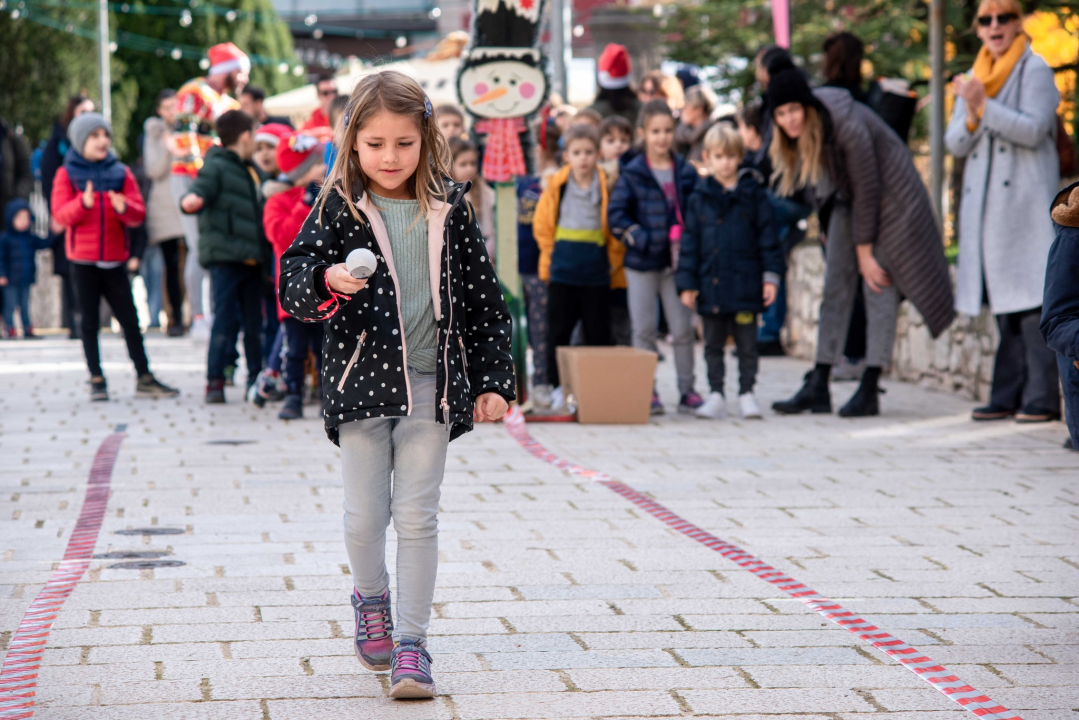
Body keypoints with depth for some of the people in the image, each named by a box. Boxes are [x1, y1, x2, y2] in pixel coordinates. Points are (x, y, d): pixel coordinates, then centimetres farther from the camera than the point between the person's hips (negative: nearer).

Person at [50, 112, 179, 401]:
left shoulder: (121, 173, 7)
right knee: (90, 321, 3)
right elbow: (60, 214, -10)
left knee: (130, 321, 3)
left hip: (114, 259, 2)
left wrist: (124, 207, -22)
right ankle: (97, 380, 10)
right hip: (83, 260, -2)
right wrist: (83, 202, -28)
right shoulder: (67, 174, 0)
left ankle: (144, 379, 7)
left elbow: (139, 213, 1)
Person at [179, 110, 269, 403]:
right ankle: (214, 381, -1)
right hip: (224, 256, -7)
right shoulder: (216, 167, -5)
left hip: (250, 258, 7)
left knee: (254, 323, 9)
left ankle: (257, 379, 17)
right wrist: (190, 202, -38)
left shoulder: (253, 170, 19)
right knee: (226, 320, -8)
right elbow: (197, 195, -17)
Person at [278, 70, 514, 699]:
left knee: (418, 517, -1)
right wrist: (327, 281, -31)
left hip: (431, 383, 1)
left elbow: (484, 299, 9)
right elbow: (293, 283, -8)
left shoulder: (450, 210, 4)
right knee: (365, 516, 4)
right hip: (362, 382, 0)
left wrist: (494, 380, 5)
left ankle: (411, 643, 4)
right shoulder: (339, 210, -1)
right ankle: (371, 598, 34)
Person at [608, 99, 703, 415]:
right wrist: (643, 240, -14)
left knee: (683, 329, 4)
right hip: (642, 263, -2)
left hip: (677, 260, 2)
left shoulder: (686, 173, 5)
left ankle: (687, 390, 12)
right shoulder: (632, 173, -2)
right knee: (644, 330, 3)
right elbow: (615, 214, -5)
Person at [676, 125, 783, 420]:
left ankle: (746, 393, 14)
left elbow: (768, 237, 2)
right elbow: (689, 242, 7)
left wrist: (771, 275, -3)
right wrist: (687, 283, 2)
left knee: (746, 343, 5)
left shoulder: (754, 194, 1)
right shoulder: (699, 197, 5)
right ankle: (716, 396, 15)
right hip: (710, 284, 2)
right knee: (713, 345, 8)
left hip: (745, 282, -2)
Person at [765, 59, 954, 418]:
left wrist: (864, 251, -17)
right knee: (835, 286, 2)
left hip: (888, 196, -7)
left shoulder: (848, 127, -32)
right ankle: (818, 387, 2)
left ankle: (869, 391, -10)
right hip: (849, 198, 7)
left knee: (879, 284, -10)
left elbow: (868, 190, -24)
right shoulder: (799, 130, -11)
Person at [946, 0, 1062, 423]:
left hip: (1025, 201, -6)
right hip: (985, 205, 6)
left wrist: (984, 107, -18)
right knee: (1002, 305, 6)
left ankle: (1041, 398, -11)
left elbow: (1033, 130, -12)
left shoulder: (1035, 70, -1)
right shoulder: (975, 78, 18)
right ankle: (1008, 396, 9)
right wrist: (970, 119, -8)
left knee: (1031, 298, -10)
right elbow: (955, 143, 12)